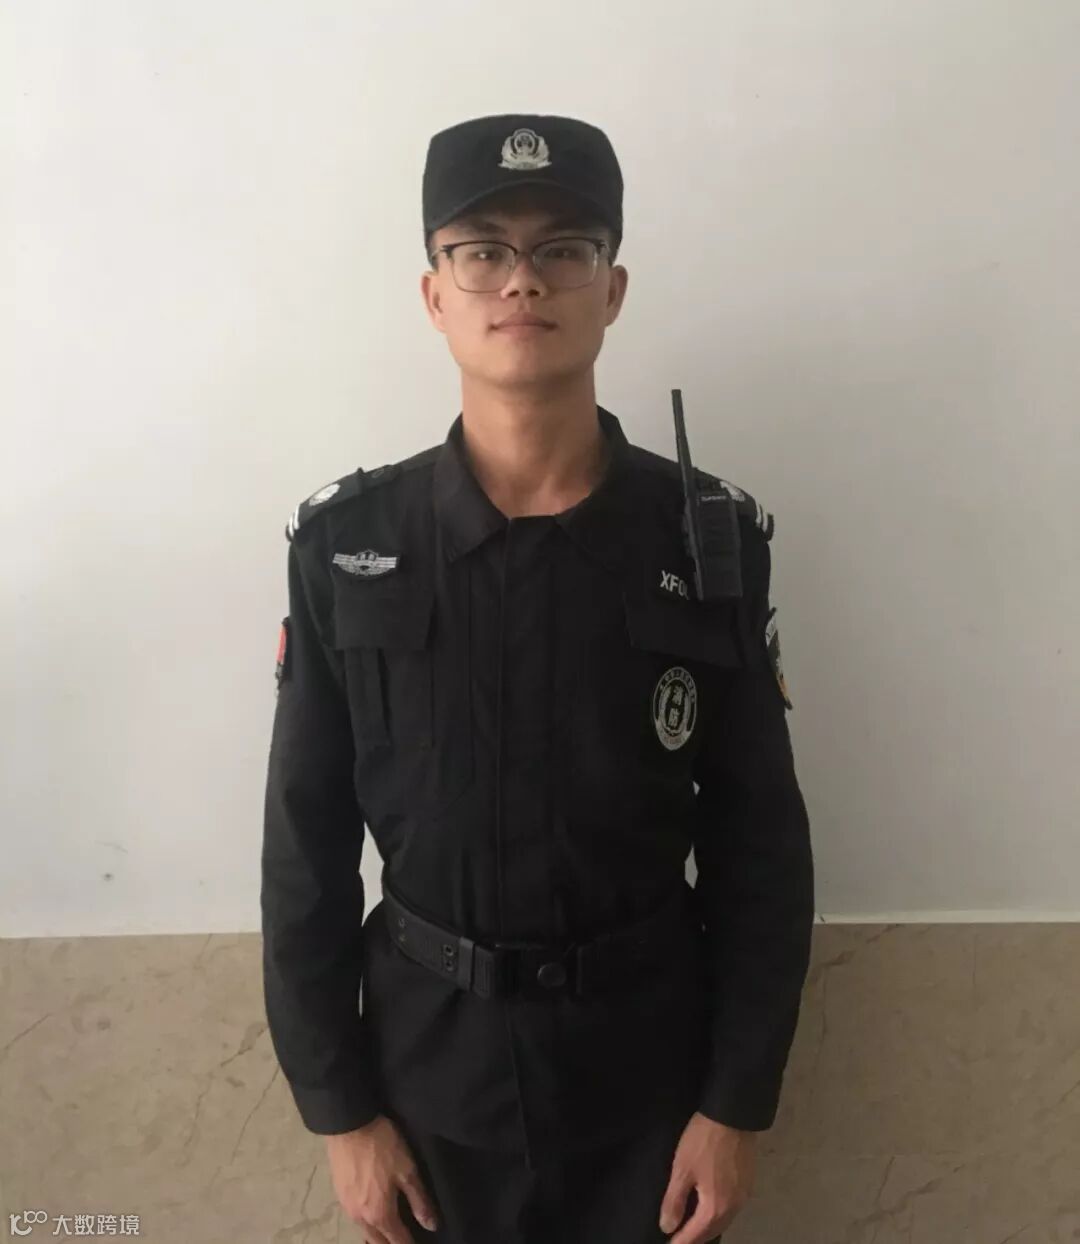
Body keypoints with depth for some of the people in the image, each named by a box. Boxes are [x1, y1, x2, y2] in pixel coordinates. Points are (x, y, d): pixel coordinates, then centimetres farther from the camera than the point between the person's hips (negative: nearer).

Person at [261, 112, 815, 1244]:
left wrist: (737, 1103, -4)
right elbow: (307, 847, -4)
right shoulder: (345, 543, -10)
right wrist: (338, 1107, -3)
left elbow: (760, 839, -4)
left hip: (651, 1059, 0)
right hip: (428, 1057, 1)